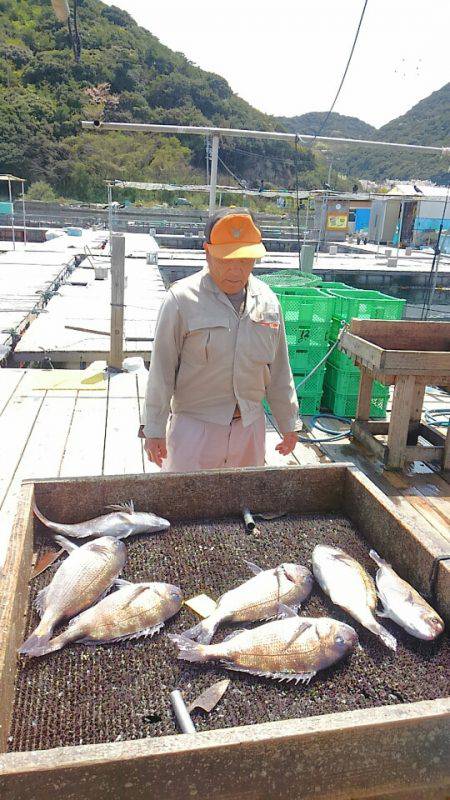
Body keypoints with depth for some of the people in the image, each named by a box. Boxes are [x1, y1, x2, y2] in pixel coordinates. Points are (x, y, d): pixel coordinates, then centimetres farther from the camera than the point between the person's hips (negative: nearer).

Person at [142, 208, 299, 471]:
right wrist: (155, 430, -6)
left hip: (251, 425, 5)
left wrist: (288, 424, 14)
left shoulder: (268, 301, 3)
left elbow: (279, 370, 10)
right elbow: (162, 370, -8)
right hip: (194, 423, -4)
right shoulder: (182, 298, -12)